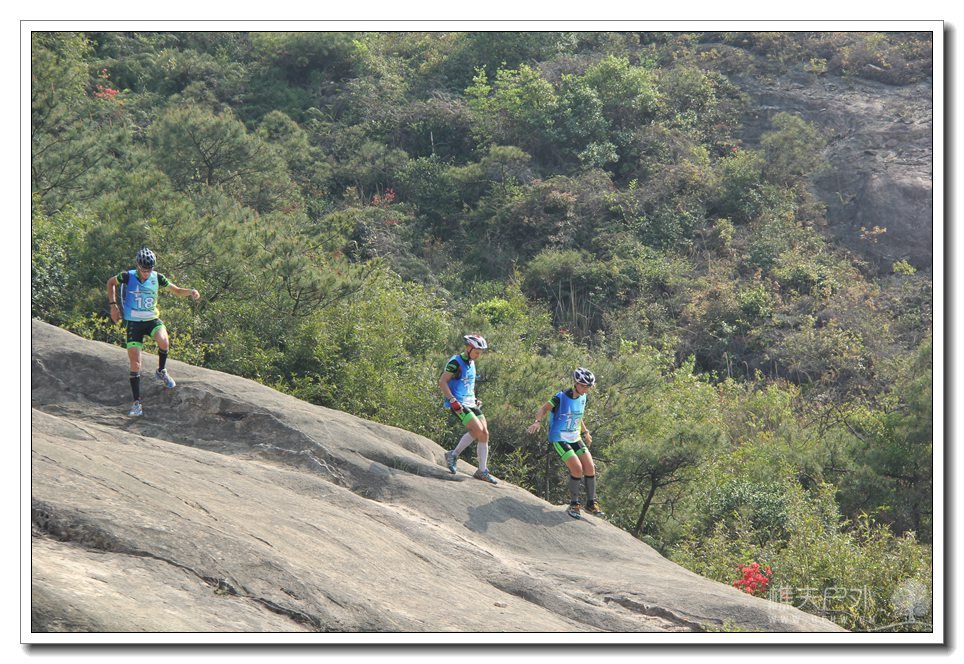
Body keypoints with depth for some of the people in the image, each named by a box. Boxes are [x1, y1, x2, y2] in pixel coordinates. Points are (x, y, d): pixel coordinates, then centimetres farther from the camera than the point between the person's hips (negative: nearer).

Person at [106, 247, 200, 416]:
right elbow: (110, 282, 9)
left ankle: (161, 371, -3)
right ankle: (137, 403, 4)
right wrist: (113, 305, 3)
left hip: (152, 320, 1)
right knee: (135, 365, -6)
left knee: (163, 341, -33)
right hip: (134, 323, -1)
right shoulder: (128, 277, -10)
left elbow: (177, 291, 2)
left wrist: (191, 292, -18)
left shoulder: (157, 278, -6)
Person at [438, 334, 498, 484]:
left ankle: (483, 470, -1)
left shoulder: (471, 363, 15)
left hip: (470, 403, 9)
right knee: (478, 429, -21)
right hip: (459, 404, -9)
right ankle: (454, 454, -6)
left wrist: (475, 399, 17)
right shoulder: (455, 362, -11)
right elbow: (442, 382, -15)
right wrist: (453, 400, -22)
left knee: (484, 433, -4)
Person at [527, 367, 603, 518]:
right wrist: (537, 422, -29)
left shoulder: (582, 398, 4)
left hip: (575, 438, 6)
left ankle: (591, 503, 7)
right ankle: (574, 504, -6)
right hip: (560, 439, -6)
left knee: (590, 467, -7)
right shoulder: (561, 397, -16)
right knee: (577, 468, -21)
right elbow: (543, 409, -11)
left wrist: (585, 432, 29)